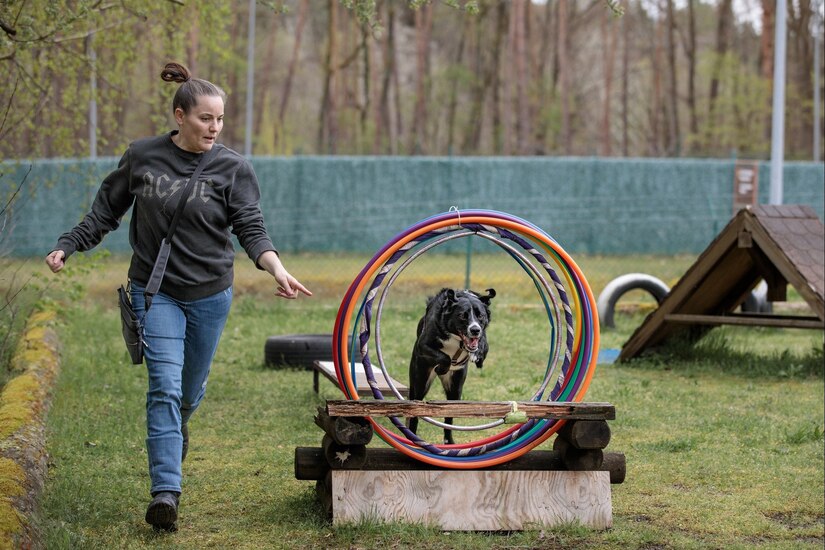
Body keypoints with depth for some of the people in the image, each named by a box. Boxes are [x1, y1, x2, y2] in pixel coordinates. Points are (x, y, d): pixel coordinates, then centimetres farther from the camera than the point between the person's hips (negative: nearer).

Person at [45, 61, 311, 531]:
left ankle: (177, 427, 53)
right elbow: (107, 211, 8)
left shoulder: (233, 168, -6)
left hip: (210, 295, 1)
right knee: (165, 387, -14)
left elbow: (251, 228, -12)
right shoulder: (142, 157, -4)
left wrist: (277, 269, -29)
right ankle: (166, 494, -16)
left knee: (191, 389, 17)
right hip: (155, 291, -1)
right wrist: (68, 246, 2)